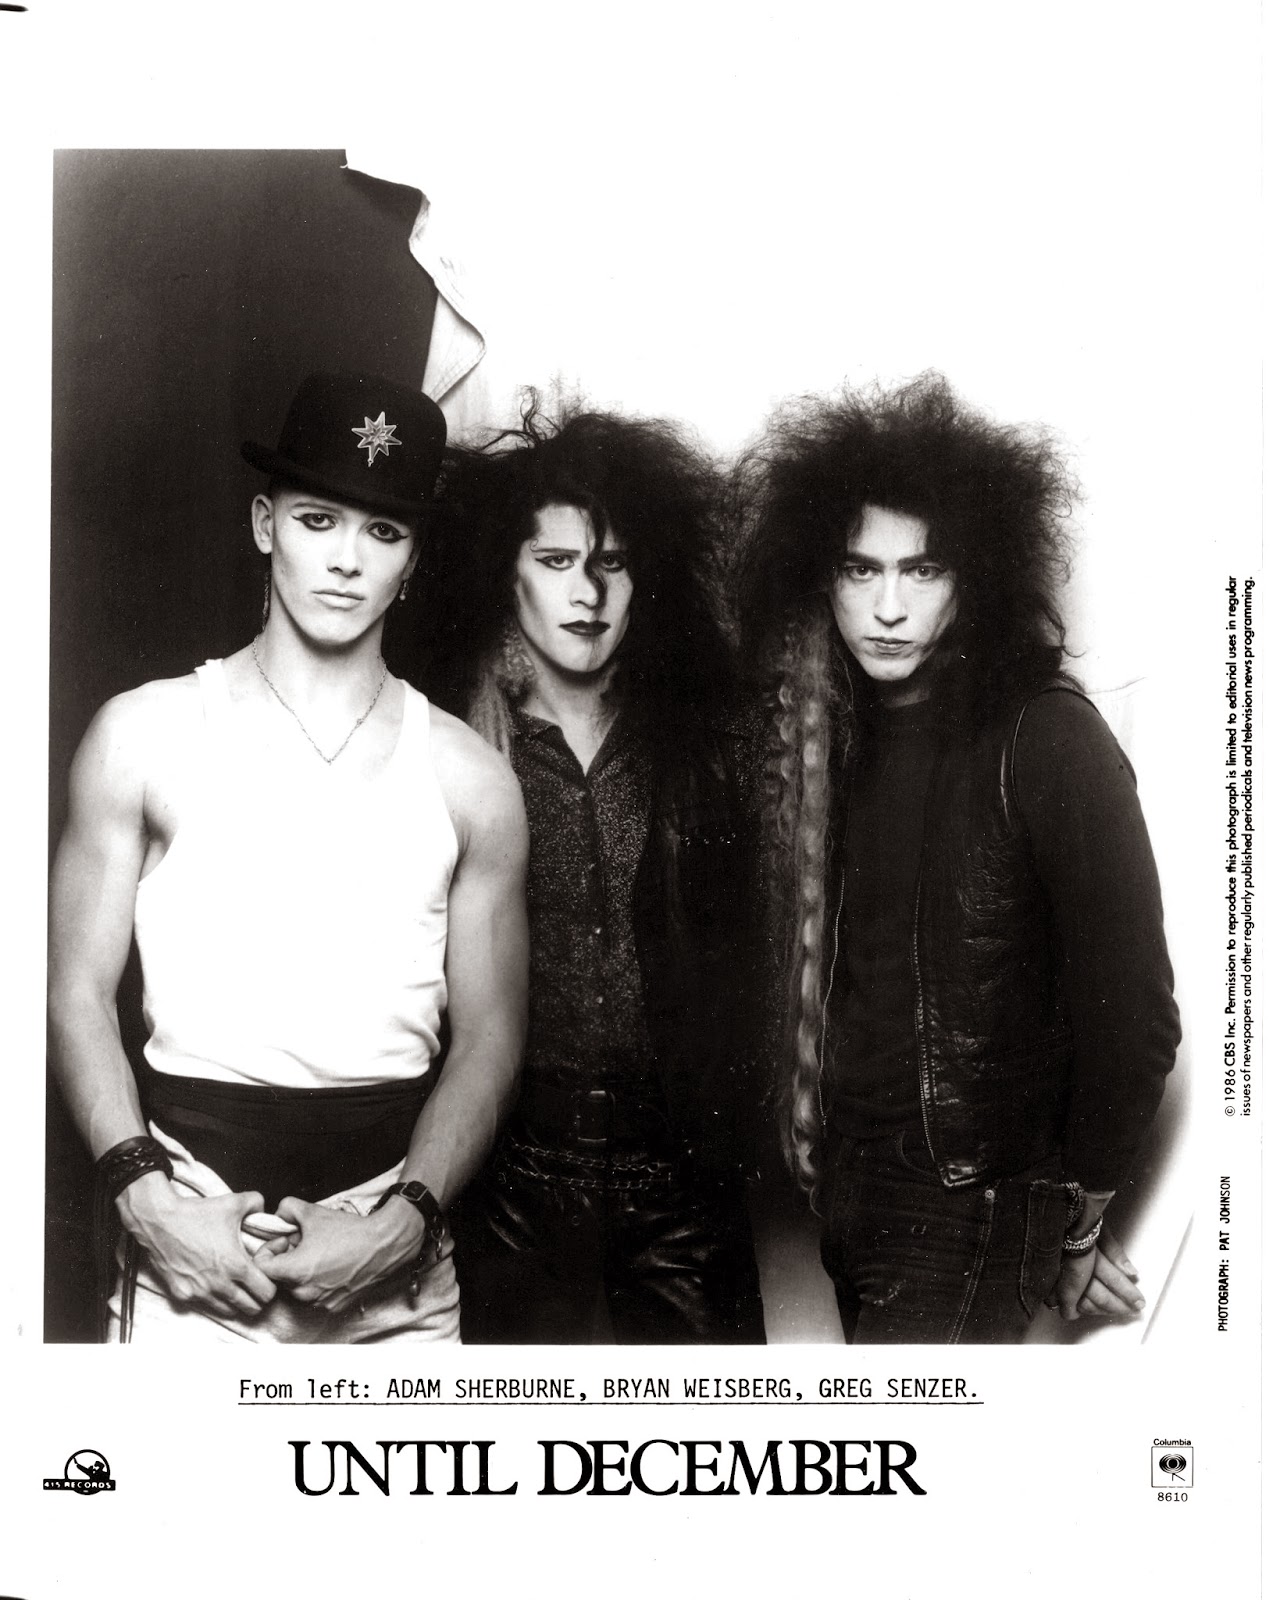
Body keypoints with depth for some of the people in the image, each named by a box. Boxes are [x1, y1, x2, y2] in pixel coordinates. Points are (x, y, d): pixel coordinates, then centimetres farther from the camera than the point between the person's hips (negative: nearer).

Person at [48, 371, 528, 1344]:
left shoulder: (469, 781, 2)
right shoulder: (145, 736, 1)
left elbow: (488, 1035, 2)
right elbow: (79, 992, 0)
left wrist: (402, 1225, -10)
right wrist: (145, 1196, -12)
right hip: (190, 1234, -1)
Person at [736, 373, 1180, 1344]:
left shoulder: (1044, 736, -13)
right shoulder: (831, 732, 6)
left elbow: (1134, 1010, -12)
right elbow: (812, 967, 10)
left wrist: (1080, 1218, -3)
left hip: (968, 1217, -6)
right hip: (850, 1192, 6)